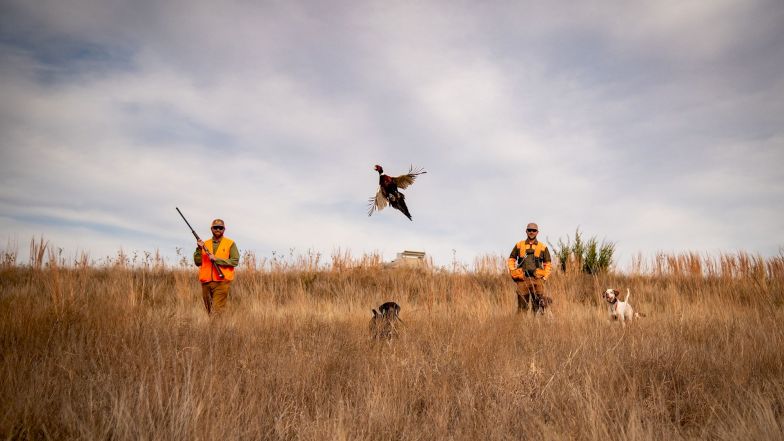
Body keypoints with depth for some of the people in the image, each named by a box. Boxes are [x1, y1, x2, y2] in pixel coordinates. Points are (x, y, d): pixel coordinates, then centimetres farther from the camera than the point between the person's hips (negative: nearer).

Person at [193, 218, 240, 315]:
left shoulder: (230, 243, 4)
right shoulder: (204, 244, 14)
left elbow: (235, 261, -6)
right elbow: (198, 262, 9)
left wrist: (216, 259, -12)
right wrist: (199, 249, -5)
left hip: (221, 282, -4)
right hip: (206, 282, 4)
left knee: (217, 311, -13)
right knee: (209, 311, 10)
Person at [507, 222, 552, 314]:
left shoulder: (543, 247, 9)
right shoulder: (519, 245, 10)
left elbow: (548, 264, 13)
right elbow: (511, 260, 16)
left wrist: (544, 277, 3)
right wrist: (513, 273, 3)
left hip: (537, 279, 0)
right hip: (522, 280, 0)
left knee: (538, 306, -4)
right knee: (522, 307, 2)